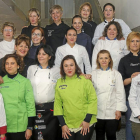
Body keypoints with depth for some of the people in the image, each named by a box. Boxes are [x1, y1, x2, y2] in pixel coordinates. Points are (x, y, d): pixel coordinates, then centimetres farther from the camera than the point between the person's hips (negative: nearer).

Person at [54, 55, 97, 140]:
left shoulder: (85, 80, -4)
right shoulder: (59, 83, 1)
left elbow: (93, 100, -4)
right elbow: (58, 103, 3)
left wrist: (87, 120, -9)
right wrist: (62, 125, -1)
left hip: (85, 124, -1)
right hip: (68, 125, 2)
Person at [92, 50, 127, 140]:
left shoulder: (116, 74, -1)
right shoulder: (94, 74, 4)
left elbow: (120, 93, -3)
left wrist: (119, 109, -6)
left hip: (112, 112, -2)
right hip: (98, 111, 2)